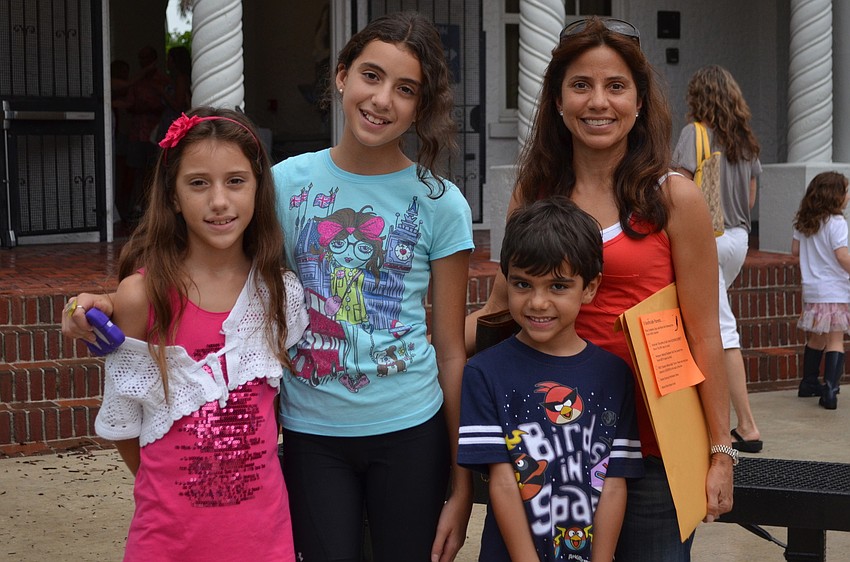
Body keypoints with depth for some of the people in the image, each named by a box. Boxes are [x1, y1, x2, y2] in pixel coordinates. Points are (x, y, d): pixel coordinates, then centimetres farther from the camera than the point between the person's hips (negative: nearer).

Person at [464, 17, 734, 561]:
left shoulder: (674, 199, -7)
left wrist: (720, 454, -4)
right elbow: (501, 309, 9)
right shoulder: (532, 197, 3)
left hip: (652, 447, -3)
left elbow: (704, 337, -5)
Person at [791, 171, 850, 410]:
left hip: (811, 289, 7)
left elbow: (795, 249, 15)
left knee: (816, 338, 19)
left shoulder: (804, 222, 7)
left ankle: (808, 383, 28)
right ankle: (830, 390, -11)